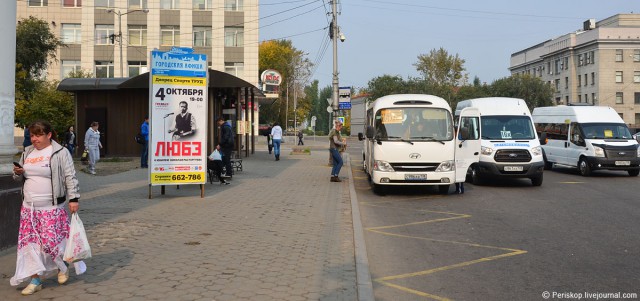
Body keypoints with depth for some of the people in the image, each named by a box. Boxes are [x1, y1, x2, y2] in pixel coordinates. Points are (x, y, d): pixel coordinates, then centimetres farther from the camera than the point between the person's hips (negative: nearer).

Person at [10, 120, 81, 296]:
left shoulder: (60, 153, -5)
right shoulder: (27, 153, 13)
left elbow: (70, 177, -8)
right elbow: (20, 179, 22)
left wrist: (73, 198, -14)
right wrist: (17, 173, -1)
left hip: (52, 208, -6)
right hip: (29, 208, 6)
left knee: (51, 241, -7)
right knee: (31, 242, 4)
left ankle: (62, 267, 23)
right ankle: (36, 279, 14)